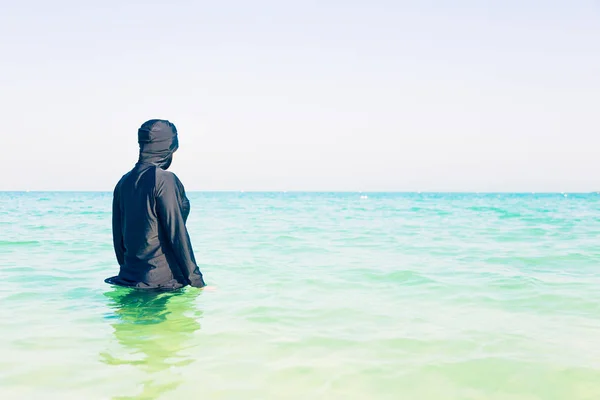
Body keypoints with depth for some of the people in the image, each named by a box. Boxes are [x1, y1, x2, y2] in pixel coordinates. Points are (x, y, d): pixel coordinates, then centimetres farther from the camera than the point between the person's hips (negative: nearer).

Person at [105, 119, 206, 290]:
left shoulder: (123, 182, 9)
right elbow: (177, 233, -15)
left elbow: (117, 236, 13)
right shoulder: (164, 180, -13)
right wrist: (197, 281, -9)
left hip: (128, 278, 7)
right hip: (164, 281, -7)